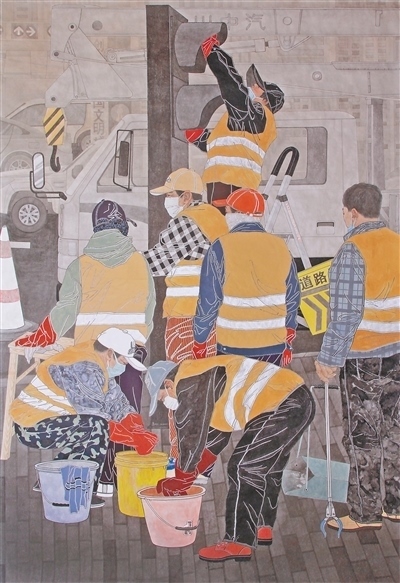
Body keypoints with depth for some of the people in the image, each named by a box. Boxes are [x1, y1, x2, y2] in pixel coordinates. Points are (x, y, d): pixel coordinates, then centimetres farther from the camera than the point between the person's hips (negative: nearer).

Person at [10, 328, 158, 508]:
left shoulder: (96, 357, 6)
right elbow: (98, 421, -21)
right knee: (96, 428, -20)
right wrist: (135, 439, -14)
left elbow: (115, 398, 8)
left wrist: (138, 428, -1)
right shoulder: (85, 370, -22)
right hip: (33, 427, -10)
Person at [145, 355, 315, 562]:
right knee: (268, 466, 22)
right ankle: (262, 528, 33)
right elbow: (214, 437, 28)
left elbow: (191, 440, -5)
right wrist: (183, 480, 29)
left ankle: (238, 543, -1)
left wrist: (176, 484, 11)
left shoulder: (190, 386, -7)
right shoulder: (206, 379, 24)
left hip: (280, 408, -11)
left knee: (244, 469, -5)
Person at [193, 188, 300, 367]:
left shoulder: (222, 247, -10)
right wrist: (288, 342, 20)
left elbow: (209, 300, -9)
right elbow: (292, 298, 9)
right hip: (274, 346, 4)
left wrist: (199, 341, 3)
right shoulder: (280, 247, 3)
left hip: (233, 347, -4)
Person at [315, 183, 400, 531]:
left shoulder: (353, 250, -16)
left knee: (363, 437, 2)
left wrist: (329, 358, -13)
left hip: (362, 358, -7)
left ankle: (365, 513, 10)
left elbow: (345, 313, -20)